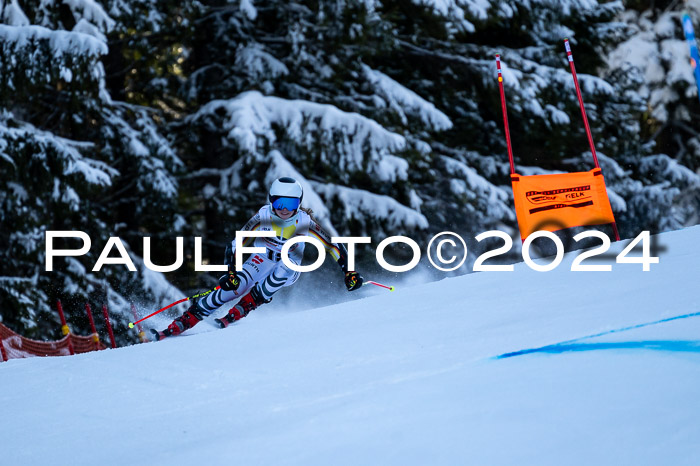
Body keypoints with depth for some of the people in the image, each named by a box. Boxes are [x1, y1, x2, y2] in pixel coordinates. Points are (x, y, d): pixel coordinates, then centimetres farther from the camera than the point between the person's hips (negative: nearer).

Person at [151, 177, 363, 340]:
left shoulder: (304, 222, -20)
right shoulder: (263, 216, -19)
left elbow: (334, 245, -15)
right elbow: (236, 244, -18)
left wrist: (348, 271, -24)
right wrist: (230, 271, -32)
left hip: (288, 272, 0)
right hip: (261, 262, 0)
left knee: (287, 264, -35)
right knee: (230, 288, -23)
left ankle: (237, 313, -33)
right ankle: (178, 325, -18)